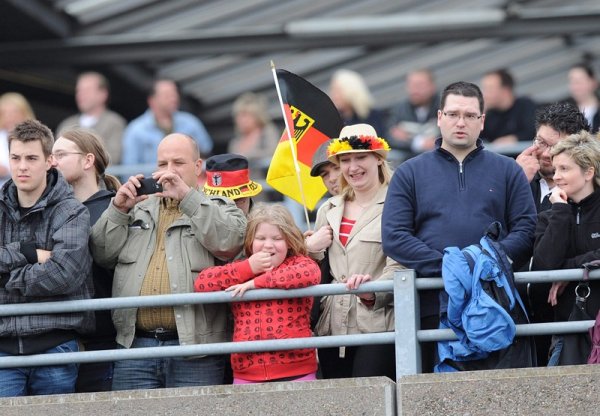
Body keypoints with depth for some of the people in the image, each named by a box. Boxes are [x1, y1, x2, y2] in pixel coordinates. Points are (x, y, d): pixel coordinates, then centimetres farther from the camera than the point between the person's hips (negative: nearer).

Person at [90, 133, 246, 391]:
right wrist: (118, 208, 1)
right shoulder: (138, 210, 23)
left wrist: (187, 195, -12)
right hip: (136, 344, 3)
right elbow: (102, 254, 14)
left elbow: (228, 242, -10)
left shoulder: (219, 209, 13)